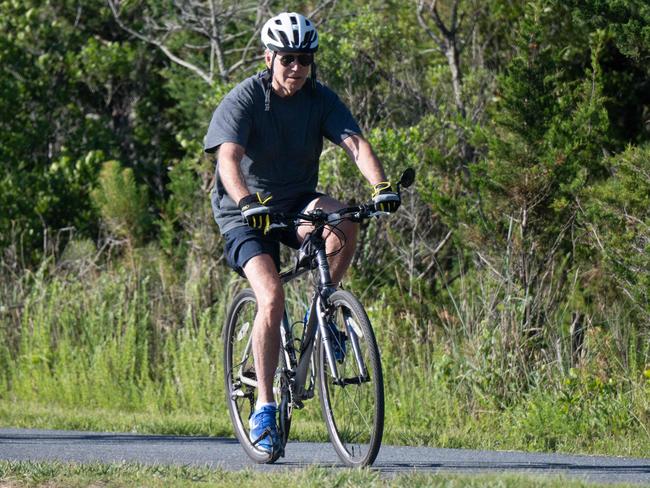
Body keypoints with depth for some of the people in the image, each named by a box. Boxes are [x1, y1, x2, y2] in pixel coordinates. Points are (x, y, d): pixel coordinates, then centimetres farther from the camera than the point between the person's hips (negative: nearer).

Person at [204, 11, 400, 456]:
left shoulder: (321, 100, -6)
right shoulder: (244, 100, -16)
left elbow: (355, 144, -20)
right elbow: (228, 157, -31)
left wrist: (381, 187, -39)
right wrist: (248, 202, -51)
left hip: (298, 203, 3)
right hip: (246, 213, -3)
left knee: (344, 221, -31)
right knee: (272, 298, -24)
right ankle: (265, 408, -16)